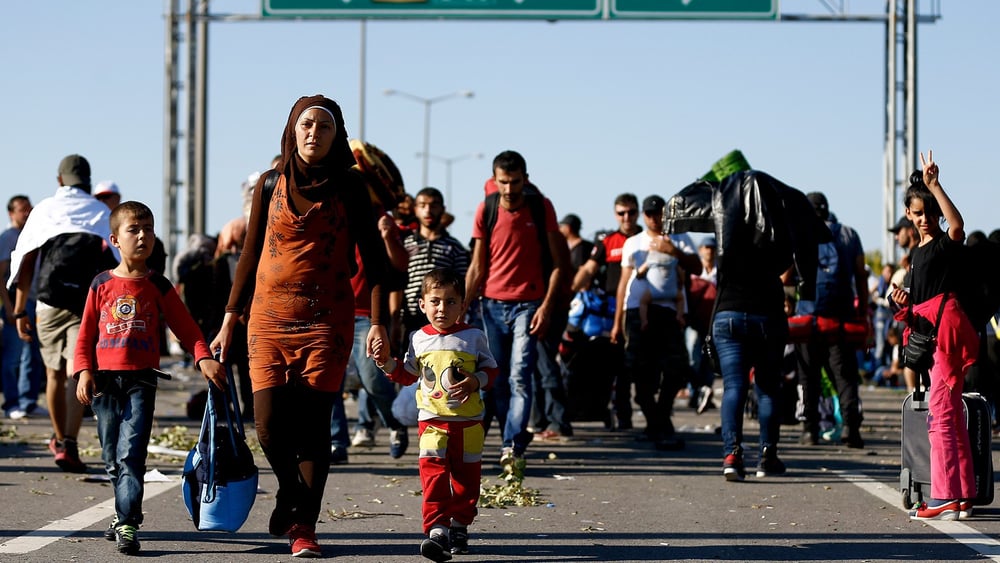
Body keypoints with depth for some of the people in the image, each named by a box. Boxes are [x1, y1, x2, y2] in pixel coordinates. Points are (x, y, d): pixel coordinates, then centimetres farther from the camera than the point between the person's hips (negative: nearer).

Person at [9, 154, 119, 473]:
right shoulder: (103, 214, 10)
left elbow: (25, 264, 6)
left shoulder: (44, 210, 11)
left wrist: (20, 311, 9)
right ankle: (68, 445, -23)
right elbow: (118, 267, 2)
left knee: (54, 374, 16)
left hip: (50, 303, 1)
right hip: (90, 306, -1)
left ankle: (59, 440, 33)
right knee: (77, 372, -7)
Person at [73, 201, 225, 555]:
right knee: (112, 457, 8)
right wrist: (84, 372, -5)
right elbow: (86, 334, 8)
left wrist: (204, 358, -10)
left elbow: (185, 327, 6)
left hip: (141, 380, -2)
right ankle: (125, 510, 25)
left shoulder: (157, 286, 7)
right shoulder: (102, 284, 7)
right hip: (105, 379, 2)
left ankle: (127, 523, -17)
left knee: (131, 453, -13)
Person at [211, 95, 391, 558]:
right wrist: (229, 319, 11)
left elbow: (373, 256, 2)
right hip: (270, 319, 2)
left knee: (313, 423, -4)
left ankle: (303, 525, 6)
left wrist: (378, 322, -8)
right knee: (269, 424, -7)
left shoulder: (349, 188, 2)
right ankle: (291, 492, 24)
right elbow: (250, 255, 13)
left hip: (327, 320, -1)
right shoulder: (271, 185, 7)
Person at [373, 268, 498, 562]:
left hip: (469, 422, 0)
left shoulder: (473, 337, -2)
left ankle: (459, 526, 25)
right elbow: (407, 375, 13)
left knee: (466, 476, 9)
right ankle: (436, 530, -20)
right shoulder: (419, 339, 4)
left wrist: (476, 381, -15)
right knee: (433, 474, -14)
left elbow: (490, 368, 4)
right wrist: (387, 363, -3)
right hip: (432, 420, 0)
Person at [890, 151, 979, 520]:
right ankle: (962, 494, 16)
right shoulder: (917, 253, 20)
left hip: (946, 329, -10)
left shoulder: (946, 244, -6)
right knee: (952, 415, 11)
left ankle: (945, 497, -14)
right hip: (928, 334, 10)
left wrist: (934, 185, -34)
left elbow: (957, 226, -31)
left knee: (939, 414, -13)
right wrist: (906, 303, 5)